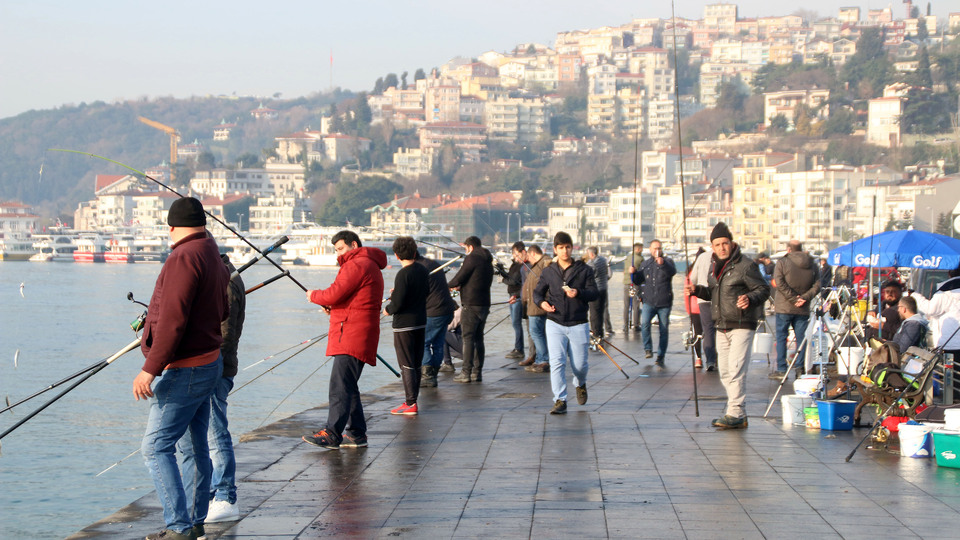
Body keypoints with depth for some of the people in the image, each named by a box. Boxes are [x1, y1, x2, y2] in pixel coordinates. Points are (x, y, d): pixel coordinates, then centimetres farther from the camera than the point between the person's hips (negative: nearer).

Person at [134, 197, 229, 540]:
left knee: (156, 448, -9)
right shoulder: (215, 258, 13)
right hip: (209, 363, 10)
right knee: (195, 447, 14)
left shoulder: (184, 257, -17)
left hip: (184, 370, -10)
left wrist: (150, 369, -22)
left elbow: (173, 320, -24)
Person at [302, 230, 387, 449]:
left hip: (352, 337, -11)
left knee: (339, 386, -14)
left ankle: (332, 433, -18)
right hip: (355, 338, 11)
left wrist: (314, 295, 2)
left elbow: (334, 294, -17)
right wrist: (332, 307, 13)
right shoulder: (370, 266, 25)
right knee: (348, 386, 14)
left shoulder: (356, 265, -10)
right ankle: (356, 433, 16)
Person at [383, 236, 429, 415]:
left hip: (404, 325, -8)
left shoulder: (403, 275, -19)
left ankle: (411, 404, -2)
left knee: (406, 365, -3)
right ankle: (412, 397, 21)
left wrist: (387, 309, -1)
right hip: (421, 323, 8)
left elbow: (397, 304, -23)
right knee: (416, 364, 14)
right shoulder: (423, 271, 4)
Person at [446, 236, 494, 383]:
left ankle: (466, 373, -7)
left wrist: (448, 285, 10)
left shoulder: (471, 259, -10)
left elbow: (459, 279, -11)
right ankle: (477, 372, 12)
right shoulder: (487, 262, 16)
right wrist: (461, 286, 21)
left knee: (468, 338, -6)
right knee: (478, 338, 11)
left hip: (471, 304, -8)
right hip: (484, 303, 8)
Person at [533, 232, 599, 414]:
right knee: (557, 362, -12)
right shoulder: (548, 272, 7)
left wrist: (578, 293, -23)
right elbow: (537, 292, 14)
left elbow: (594, 293, -3)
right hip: (555, 324, 0)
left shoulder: (584, 270, 3)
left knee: (579, 364, 4)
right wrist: (542, 302, -9)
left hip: (578, 324, 0)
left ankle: (580, 384, 39)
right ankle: (560, 401, -10)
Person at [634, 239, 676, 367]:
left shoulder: (667, 261, 5)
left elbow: (673, 272, -17)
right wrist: (633, 273, -3)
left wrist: (663, 264, -35)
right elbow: (638, 281, 18)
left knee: (664, 330, 2)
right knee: (644, 323, -21)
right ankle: (648, 349, -5)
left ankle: (660, 356, 11)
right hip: (648, 302, 1)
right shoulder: (645, 264, 15)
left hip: (664, 303, -1)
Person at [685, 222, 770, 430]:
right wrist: (697, 290, 8)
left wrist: (750, 299, -29)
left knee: (736, 370, -14)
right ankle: (738, 413, 19)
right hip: (722, 327, 8)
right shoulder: (716, 267, 14)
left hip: (741, 326, -8)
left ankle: (736, 414, -13)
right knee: (725, 373, 10)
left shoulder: (745, 265, -10)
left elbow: (764, 289, -10)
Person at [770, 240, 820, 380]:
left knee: (781, 337, 3)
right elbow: (817, 285, 1)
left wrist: (793, 298, -13)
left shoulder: (782, 263, -4)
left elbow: (779, 283, -14)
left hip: (784, 307, -3)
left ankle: (781, 370, 0)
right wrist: (805, 297, -7)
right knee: (801, 338, 8)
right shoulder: (812, 264, 7)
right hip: (803, 309, 3)